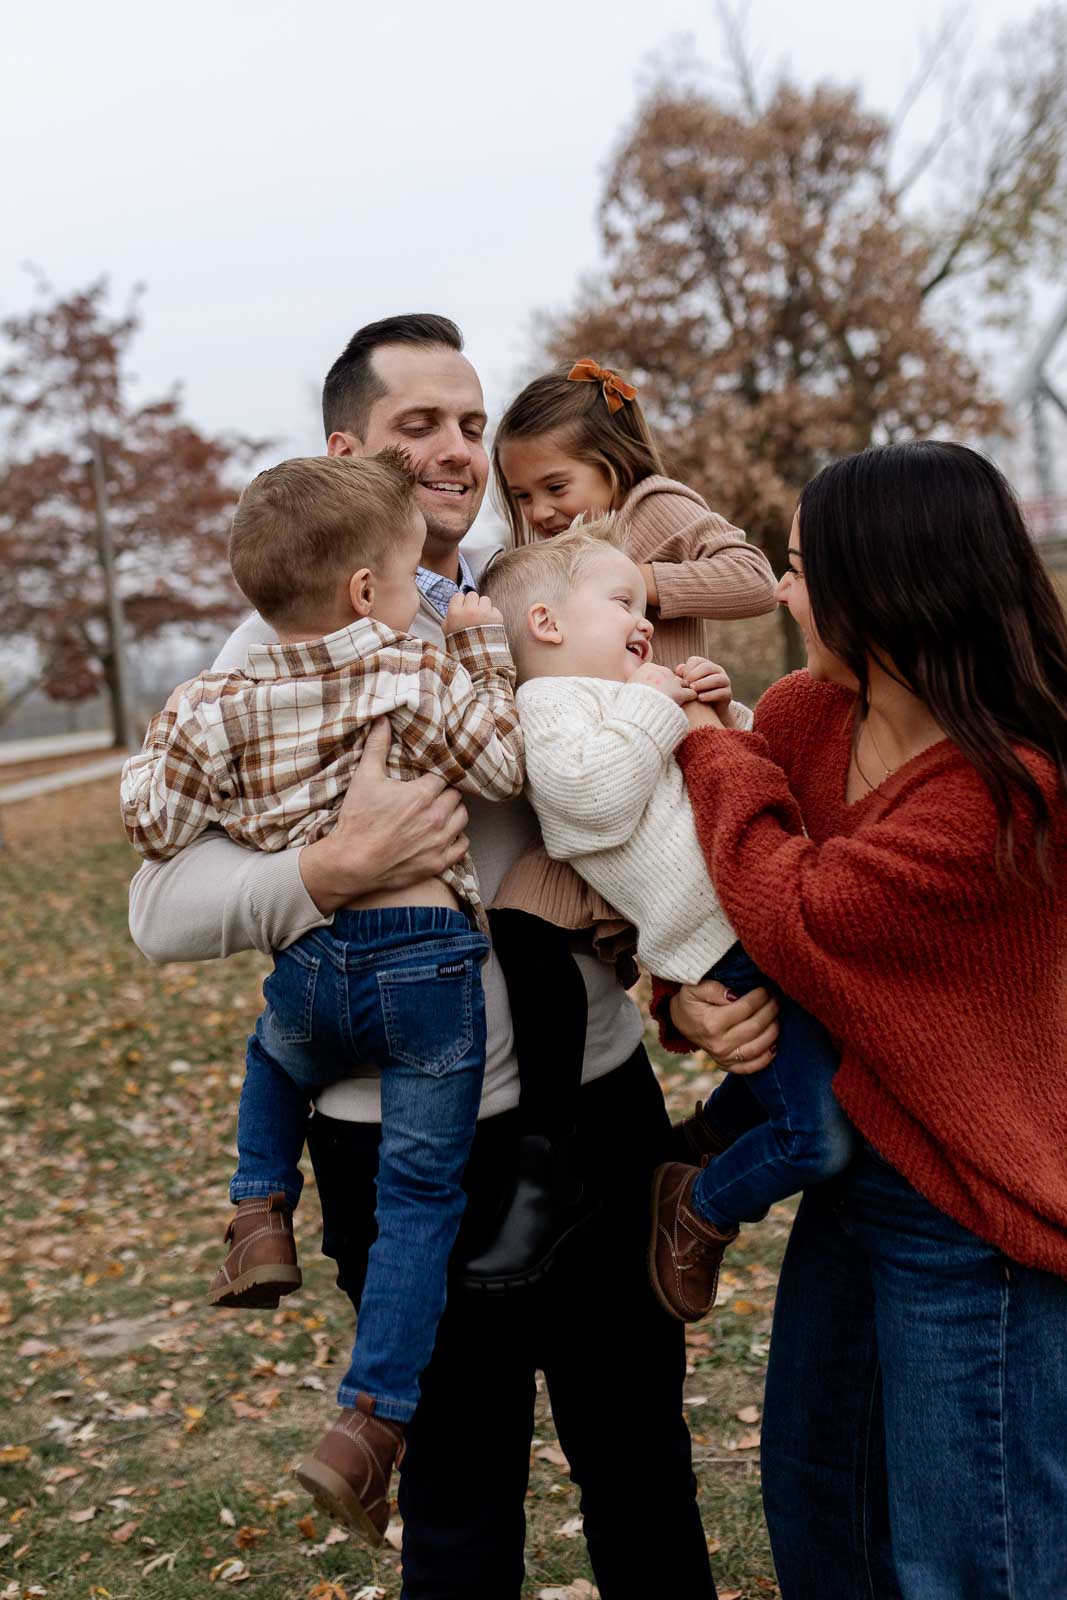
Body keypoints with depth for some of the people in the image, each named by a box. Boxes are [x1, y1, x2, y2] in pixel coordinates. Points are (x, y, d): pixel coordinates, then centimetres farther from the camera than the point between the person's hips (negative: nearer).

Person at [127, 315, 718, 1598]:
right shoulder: (283, 641, -5)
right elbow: (163, 906, -11)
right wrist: (339, 867, -28)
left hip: (601, 1097, 4)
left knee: (643, 1463, 19)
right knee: (461, 1494, 14)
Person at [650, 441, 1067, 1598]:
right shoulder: (803, 716, -3)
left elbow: (796, 920, -28)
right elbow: (702, 886, 6)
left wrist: (707, 742, -16)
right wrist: (687, 999, -15)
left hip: (970, 1220, -8)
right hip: (853, 1177, 8)